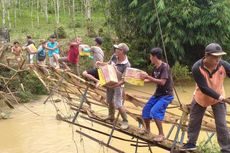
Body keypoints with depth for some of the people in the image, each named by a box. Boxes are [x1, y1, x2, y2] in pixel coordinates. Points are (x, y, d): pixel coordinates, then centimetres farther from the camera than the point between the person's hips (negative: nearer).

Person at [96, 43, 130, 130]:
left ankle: (125, 121, 9)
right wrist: (101, 63, -2)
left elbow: (124, 79, -26)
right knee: (110, 101, 23)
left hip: (118, 85, -7)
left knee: (118, 105, -7)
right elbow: (109, 64, 13)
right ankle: (111, 116, 45)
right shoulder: (114, 56, -8)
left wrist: (117, 84, -39)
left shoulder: (126, 65, -28)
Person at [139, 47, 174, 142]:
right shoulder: (155, 68, 3)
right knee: (146, 110, 10)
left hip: (166, 95, -9)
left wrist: (148, 77, -28)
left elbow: (162, 82, -30)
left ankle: (161, 134, -10)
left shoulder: (165, 66, -21)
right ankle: (147, 129, 33)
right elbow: (152, 80, 15)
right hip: (157, 94, 9)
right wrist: (142, 79, 3)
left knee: (155, 111, -23)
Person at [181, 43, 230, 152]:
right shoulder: (197, 68, -30)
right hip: (200, 98, 0)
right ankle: (191, 143, 36)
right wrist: (218, 96, -38)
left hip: (218, 98, 0)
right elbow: (204, 88, -30)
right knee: (193, 121, 14)